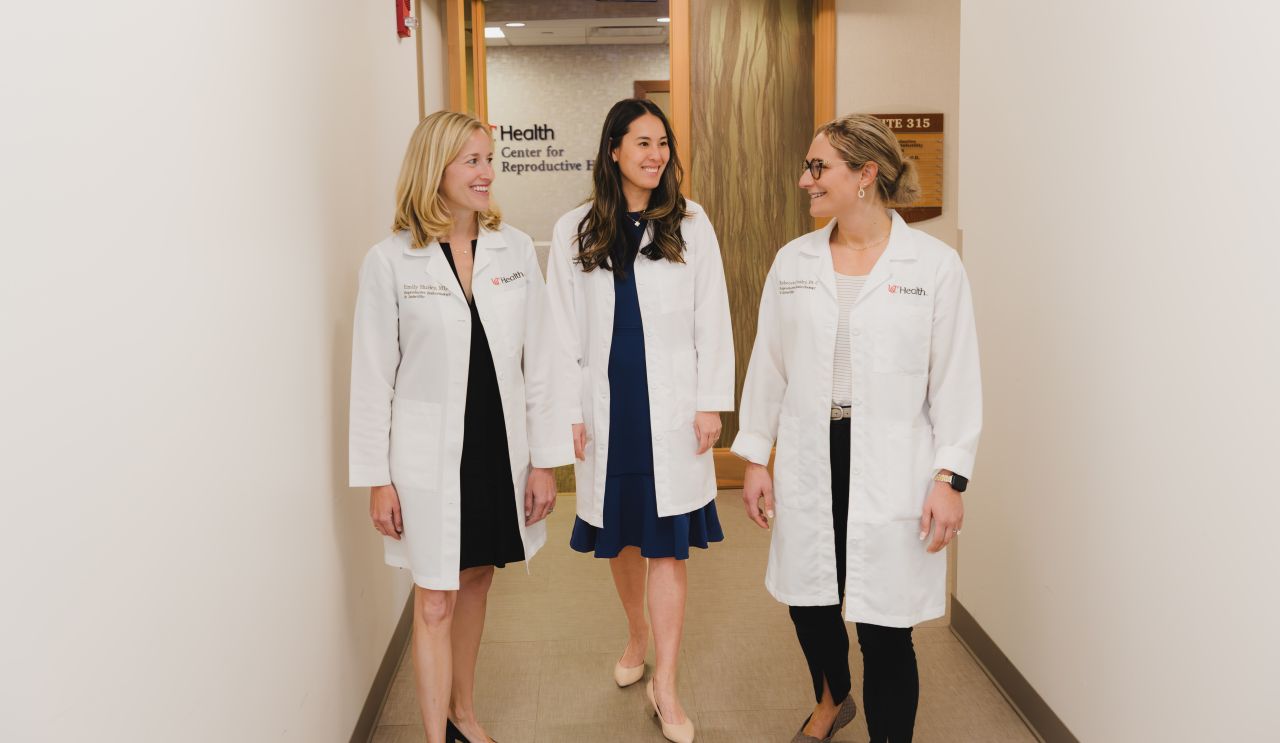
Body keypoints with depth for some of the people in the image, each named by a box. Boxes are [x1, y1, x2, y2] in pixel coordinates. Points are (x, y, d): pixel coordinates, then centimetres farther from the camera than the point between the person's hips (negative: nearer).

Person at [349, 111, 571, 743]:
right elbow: (373, 376, -5)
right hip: (429, 459, -3)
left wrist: (545, 459, 0)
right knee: (434, 604, 5)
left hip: (501, 450, 3)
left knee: (475, 583, 19)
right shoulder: (390, 261, -8)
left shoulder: (515, 249, -1)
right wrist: (376, 479, -5)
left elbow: (539, 360, 1)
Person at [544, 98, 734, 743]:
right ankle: (637, 636, 40)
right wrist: (568, 412, 0)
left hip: (671, 407, -1)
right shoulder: (575, 231, 4)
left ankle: (666, 688, 10)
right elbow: (563, 329, 4)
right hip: (607, 405, 2)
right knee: (619, 535, 14)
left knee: (666, 544, 1)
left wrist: (710, 402, -3)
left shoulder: (690, 224, 1)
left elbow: (712, 319, 1)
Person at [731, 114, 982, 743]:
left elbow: (956, 381, -5)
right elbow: (768, 366, 7)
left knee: (884, 630, 1)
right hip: (808, 463, 4)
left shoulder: (935, 265, -6)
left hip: (891, 471, -3)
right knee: (808, 603, 17)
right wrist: (755, 458, 7)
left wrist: (949, 477, -9)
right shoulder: (793, 260, 3)